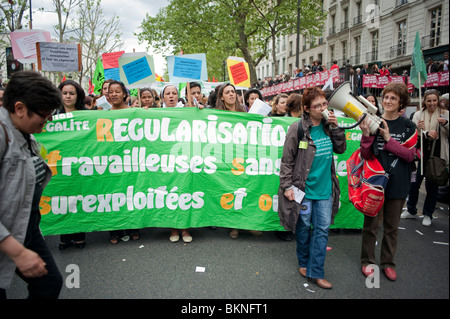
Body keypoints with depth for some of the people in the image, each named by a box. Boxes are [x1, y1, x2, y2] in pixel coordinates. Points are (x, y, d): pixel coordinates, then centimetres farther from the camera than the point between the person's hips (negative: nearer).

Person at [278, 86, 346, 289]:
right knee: (304, 227, 11)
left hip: (325, 188, 5)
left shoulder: (328, 126, 4)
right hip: (304, 188, -4)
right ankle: (304, 262, 34)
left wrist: (335, 127, -4)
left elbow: (341, 149, 9)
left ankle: (315, 272, 16)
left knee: (322, 229, 6)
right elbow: (287, 160, -9)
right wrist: (286, 186, -11)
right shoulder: (298, 129, -12)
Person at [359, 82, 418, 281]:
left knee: (392, 226, 13)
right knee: (371, 223, 9)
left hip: (397, 183, 1)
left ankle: (388, 262, 29)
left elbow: (410, 155, -9)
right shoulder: (373, 122, -2)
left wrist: (388, 139, -19)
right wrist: (366, 135, -21)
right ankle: (367, 260, 26)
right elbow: (366, 155, -5)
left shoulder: (408, 126, 0)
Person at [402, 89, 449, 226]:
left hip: (436, 155, -1)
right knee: (414, 181, 7)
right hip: (421, 153, 1)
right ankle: (411, 210, 25)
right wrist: (427, 133, -27)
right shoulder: (418, 115, 5)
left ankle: (428, 214, 20)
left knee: (432, 185, 5)